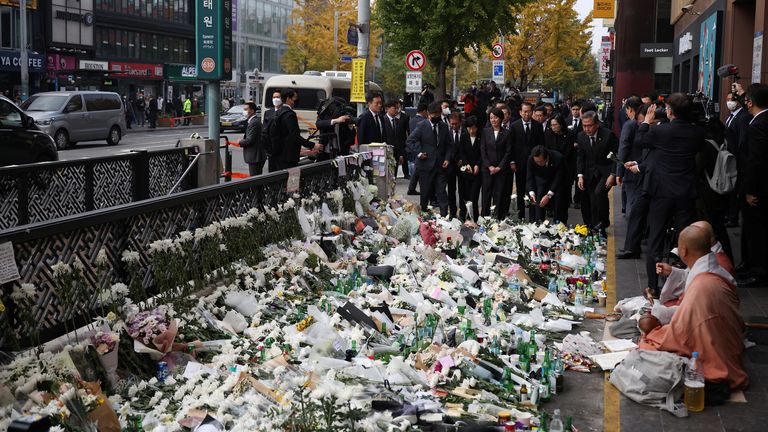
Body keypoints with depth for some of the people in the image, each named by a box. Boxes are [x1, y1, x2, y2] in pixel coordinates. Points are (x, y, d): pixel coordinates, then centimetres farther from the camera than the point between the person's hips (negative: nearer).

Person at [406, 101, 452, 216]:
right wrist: (419, 153, -10)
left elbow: (448, 145, 15)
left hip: (440, 165, 2)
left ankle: (444, 215, -1)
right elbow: (410, 141, -2)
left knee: (441, 192, -1)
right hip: (426, 165, -2)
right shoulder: (422, 126, -2)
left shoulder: (444, 127, 9)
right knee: (425, 193, 6)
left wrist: (447, 158, 1)